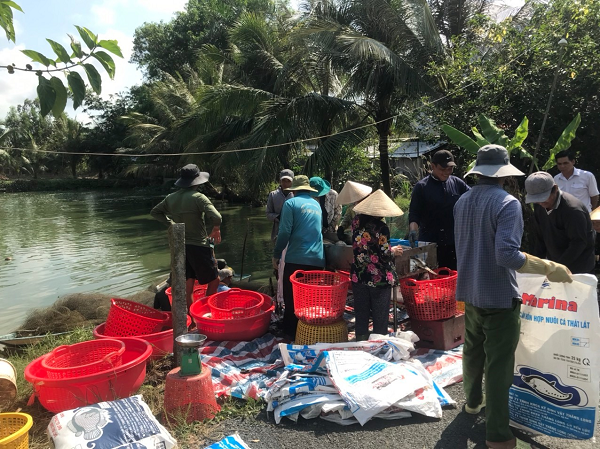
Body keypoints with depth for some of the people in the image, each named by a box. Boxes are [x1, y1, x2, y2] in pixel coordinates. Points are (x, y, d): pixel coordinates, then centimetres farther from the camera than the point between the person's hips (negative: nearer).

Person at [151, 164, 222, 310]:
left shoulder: (171, 198, 5)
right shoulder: (198, 197, -15)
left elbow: (155, 212, 19)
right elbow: (216, 217, -26)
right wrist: (216, 230, -7)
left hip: (180, 247, 6)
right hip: (199, 246, -6)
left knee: (187, 286, 13)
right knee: (214, 280, 11)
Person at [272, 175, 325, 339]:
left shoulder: (291, 203, -3)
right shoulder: (316, 204, 15)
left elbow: (285, 232, -9)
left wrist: (276, 254, -1)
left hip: (296, 258, -5)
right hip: (317, 259, 5)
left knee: (292, 298, 7)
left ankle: (292, 331, 13)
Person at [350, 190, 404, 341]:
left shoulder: (357, 222, -1)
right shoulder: (380, 228, -17)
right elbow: (383, 254, -17)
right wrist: (394, 251, 3)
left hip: (359, 276, 5)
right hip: (379, 278, -5)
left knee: (361, 313, 15)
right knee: (380, 316, 9)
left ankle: (361, 343, 24)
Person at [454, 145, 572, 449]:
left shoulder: (462, 202, 4)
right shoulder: (507, 203, -19)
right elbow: (507, 255, -28)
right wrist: (548, 269, -21)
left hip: (470, 291, 7)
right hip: (499, 296, -7)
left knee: (473, 351, 23)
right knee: (499, 364, 3)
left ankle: (474, 401, 43)